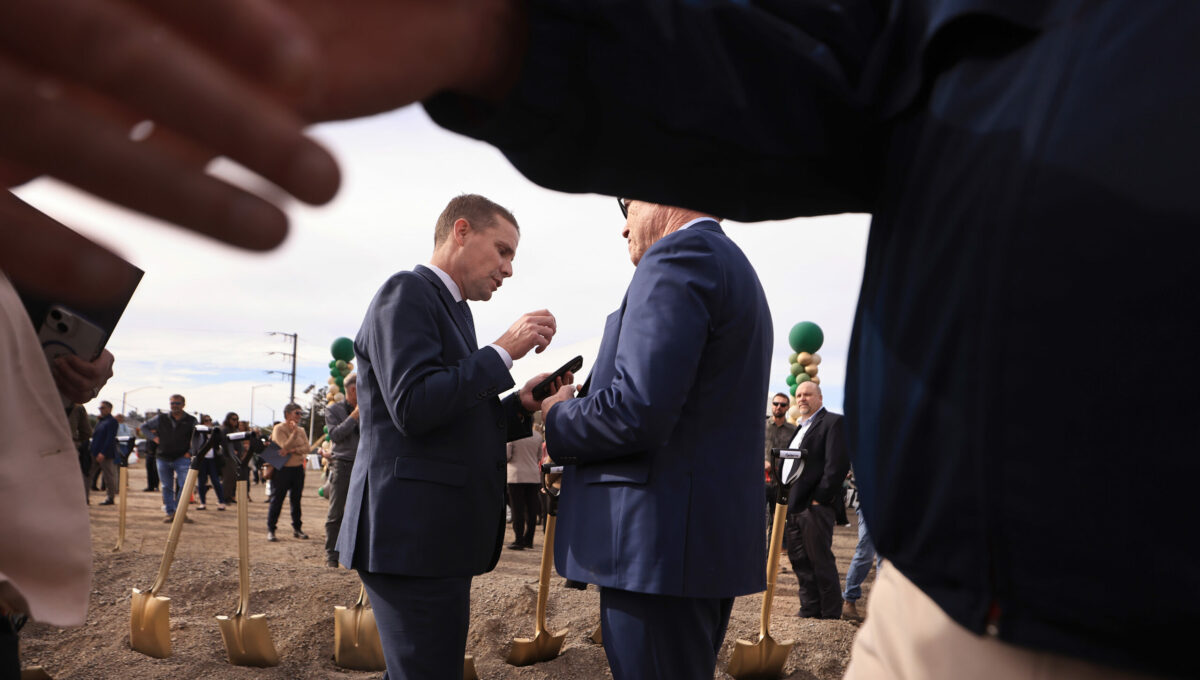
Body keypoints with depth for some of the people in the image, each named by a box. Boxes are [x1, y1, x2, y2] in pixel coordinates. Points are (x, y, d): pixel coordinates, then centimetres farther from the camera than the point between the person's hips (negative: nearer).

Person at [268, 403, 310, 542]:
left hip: (298, 469, 5)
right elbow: (285, 447, -18)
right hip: (282, 469, -5)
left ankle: (297, 528, 19)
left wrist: (293, 450, -17)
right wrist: (294, 432, -21)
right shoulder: (279, 429, -7)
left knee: (296, 500, 10)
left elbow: (307, 448, -2)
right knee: (277, 500, -1)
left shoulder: (301, 430, 10)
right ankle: (270, 530, 5)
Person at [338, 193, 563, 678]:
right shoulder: (406, 293, -7)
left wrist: (521, 404, 6)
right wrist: (504, 352, -15)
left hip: (437, 537, 10)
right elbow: (413, 407, -20)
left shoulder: (451, 309, 21)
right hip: (413, 536, -10)